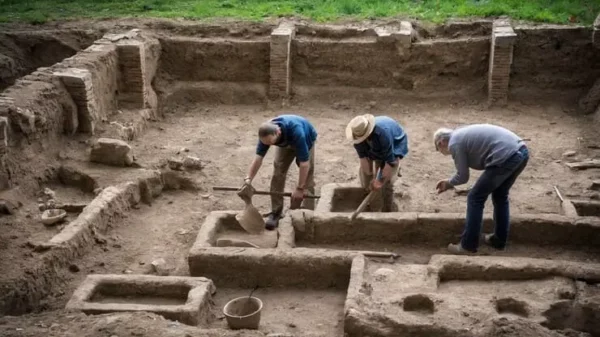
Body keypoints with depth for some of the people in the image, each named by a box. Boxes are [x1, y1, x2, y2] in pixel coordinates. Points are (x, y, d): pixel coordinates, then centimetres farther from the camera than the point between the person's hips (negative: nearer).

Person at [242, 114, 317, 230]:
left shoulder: (296, 132, -47)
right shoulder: (267, 133, -33)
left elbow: (304, 163, -41)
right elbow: (259, 157, -26)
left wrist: (299, 188, -36)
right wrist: (248, 179, -37)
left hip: (306, 140, -4)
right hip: (285, 143, 4)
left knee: (307, 179, -10)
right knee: (278, 173, -7)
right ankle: (275, 212, 2)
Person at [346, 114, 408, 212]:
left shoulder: (383, 133, -45)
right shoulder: (358, 134, -27)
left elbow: (390, 161, -39)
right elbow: (363, 157, -20)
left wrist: (380, 181, -33)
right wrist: (370, 178, -20)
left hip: (395, 146, -6)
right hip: (377, 149, 6)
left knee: (387, 180, -17)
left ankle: (387, 211, -2)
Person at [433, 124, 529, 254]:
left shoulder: (454, 143, 2)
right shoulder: (463, 134, 28)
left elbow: (463, 177, 6)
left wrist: (449, 183, 26)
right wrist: (450, 182, 38)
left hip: (506, 158, -9)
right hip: (522, 151, 9)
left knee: (475, 198, 5)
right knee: (500, 196, 27)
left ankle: (468, 246, 11)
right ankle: (499, 240, 35)